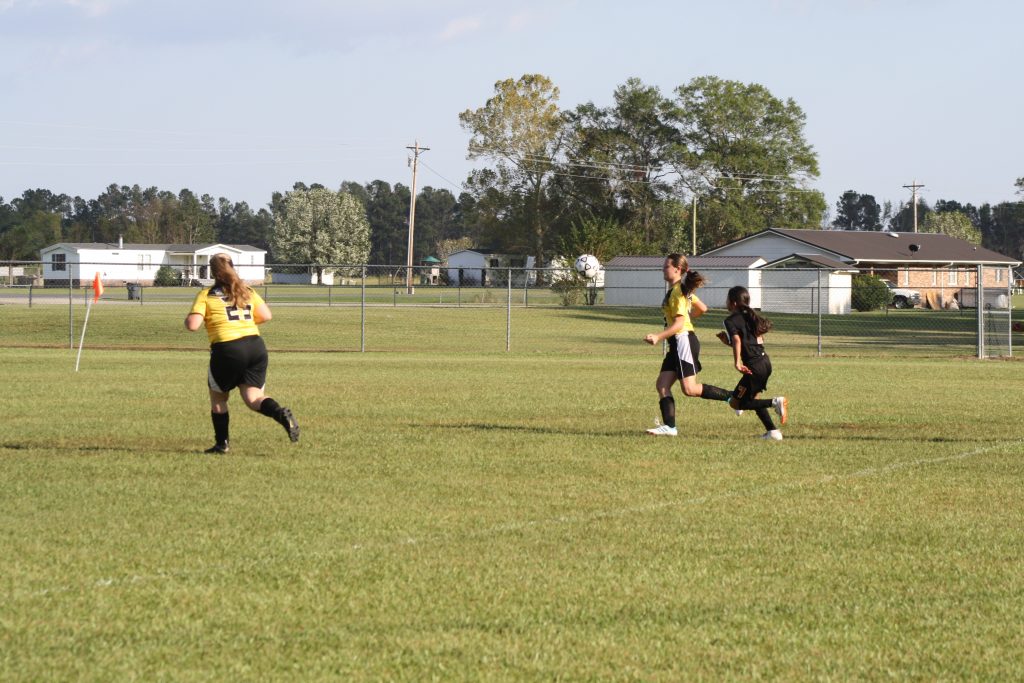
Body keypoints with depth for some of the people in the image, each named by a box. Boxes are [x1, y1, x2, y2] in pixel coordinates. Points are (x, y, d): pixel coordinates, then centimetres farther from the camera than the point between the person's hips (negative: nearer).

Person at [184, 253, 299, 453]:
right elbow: (266, 316, 14)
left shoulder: (206, 296, 1)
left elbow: (192, 325, -8)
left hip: (226, 349, -4)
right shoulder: (247, 292, 14)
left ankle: (222, 443, 20)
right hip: (256, 345, 4)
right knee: (253, 397, 3)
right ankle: (281, 414, -27)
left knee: (218, 397, 18)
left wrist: (188, 318, 15)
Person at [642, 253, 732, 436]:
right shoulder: (682, 290, 15)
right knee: (662, 385, 3)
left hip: (683, 340, -10)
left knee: (690, 389, -12)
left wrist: (658, 337, -27)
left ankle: (732, 398, -7)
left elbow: (679, 323, -22)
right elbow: (702, 308, 24)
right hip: (677, 344, 10)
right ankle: (669, 426, -1)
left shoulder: (677, 292, -15)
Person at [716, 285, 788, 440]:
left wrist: (737, 362, -30)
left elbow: (737, 340, -22)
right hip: (765, 362, 9)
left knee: (736, 403, 1)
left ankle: (775, 402, -14)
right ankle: (773, 431, 18)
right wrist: (728, 341, 24)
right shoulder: (750, 317, 19)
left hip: (754, 365, -9)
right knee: (752, 397, 26)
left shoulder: (731, 320, -6)